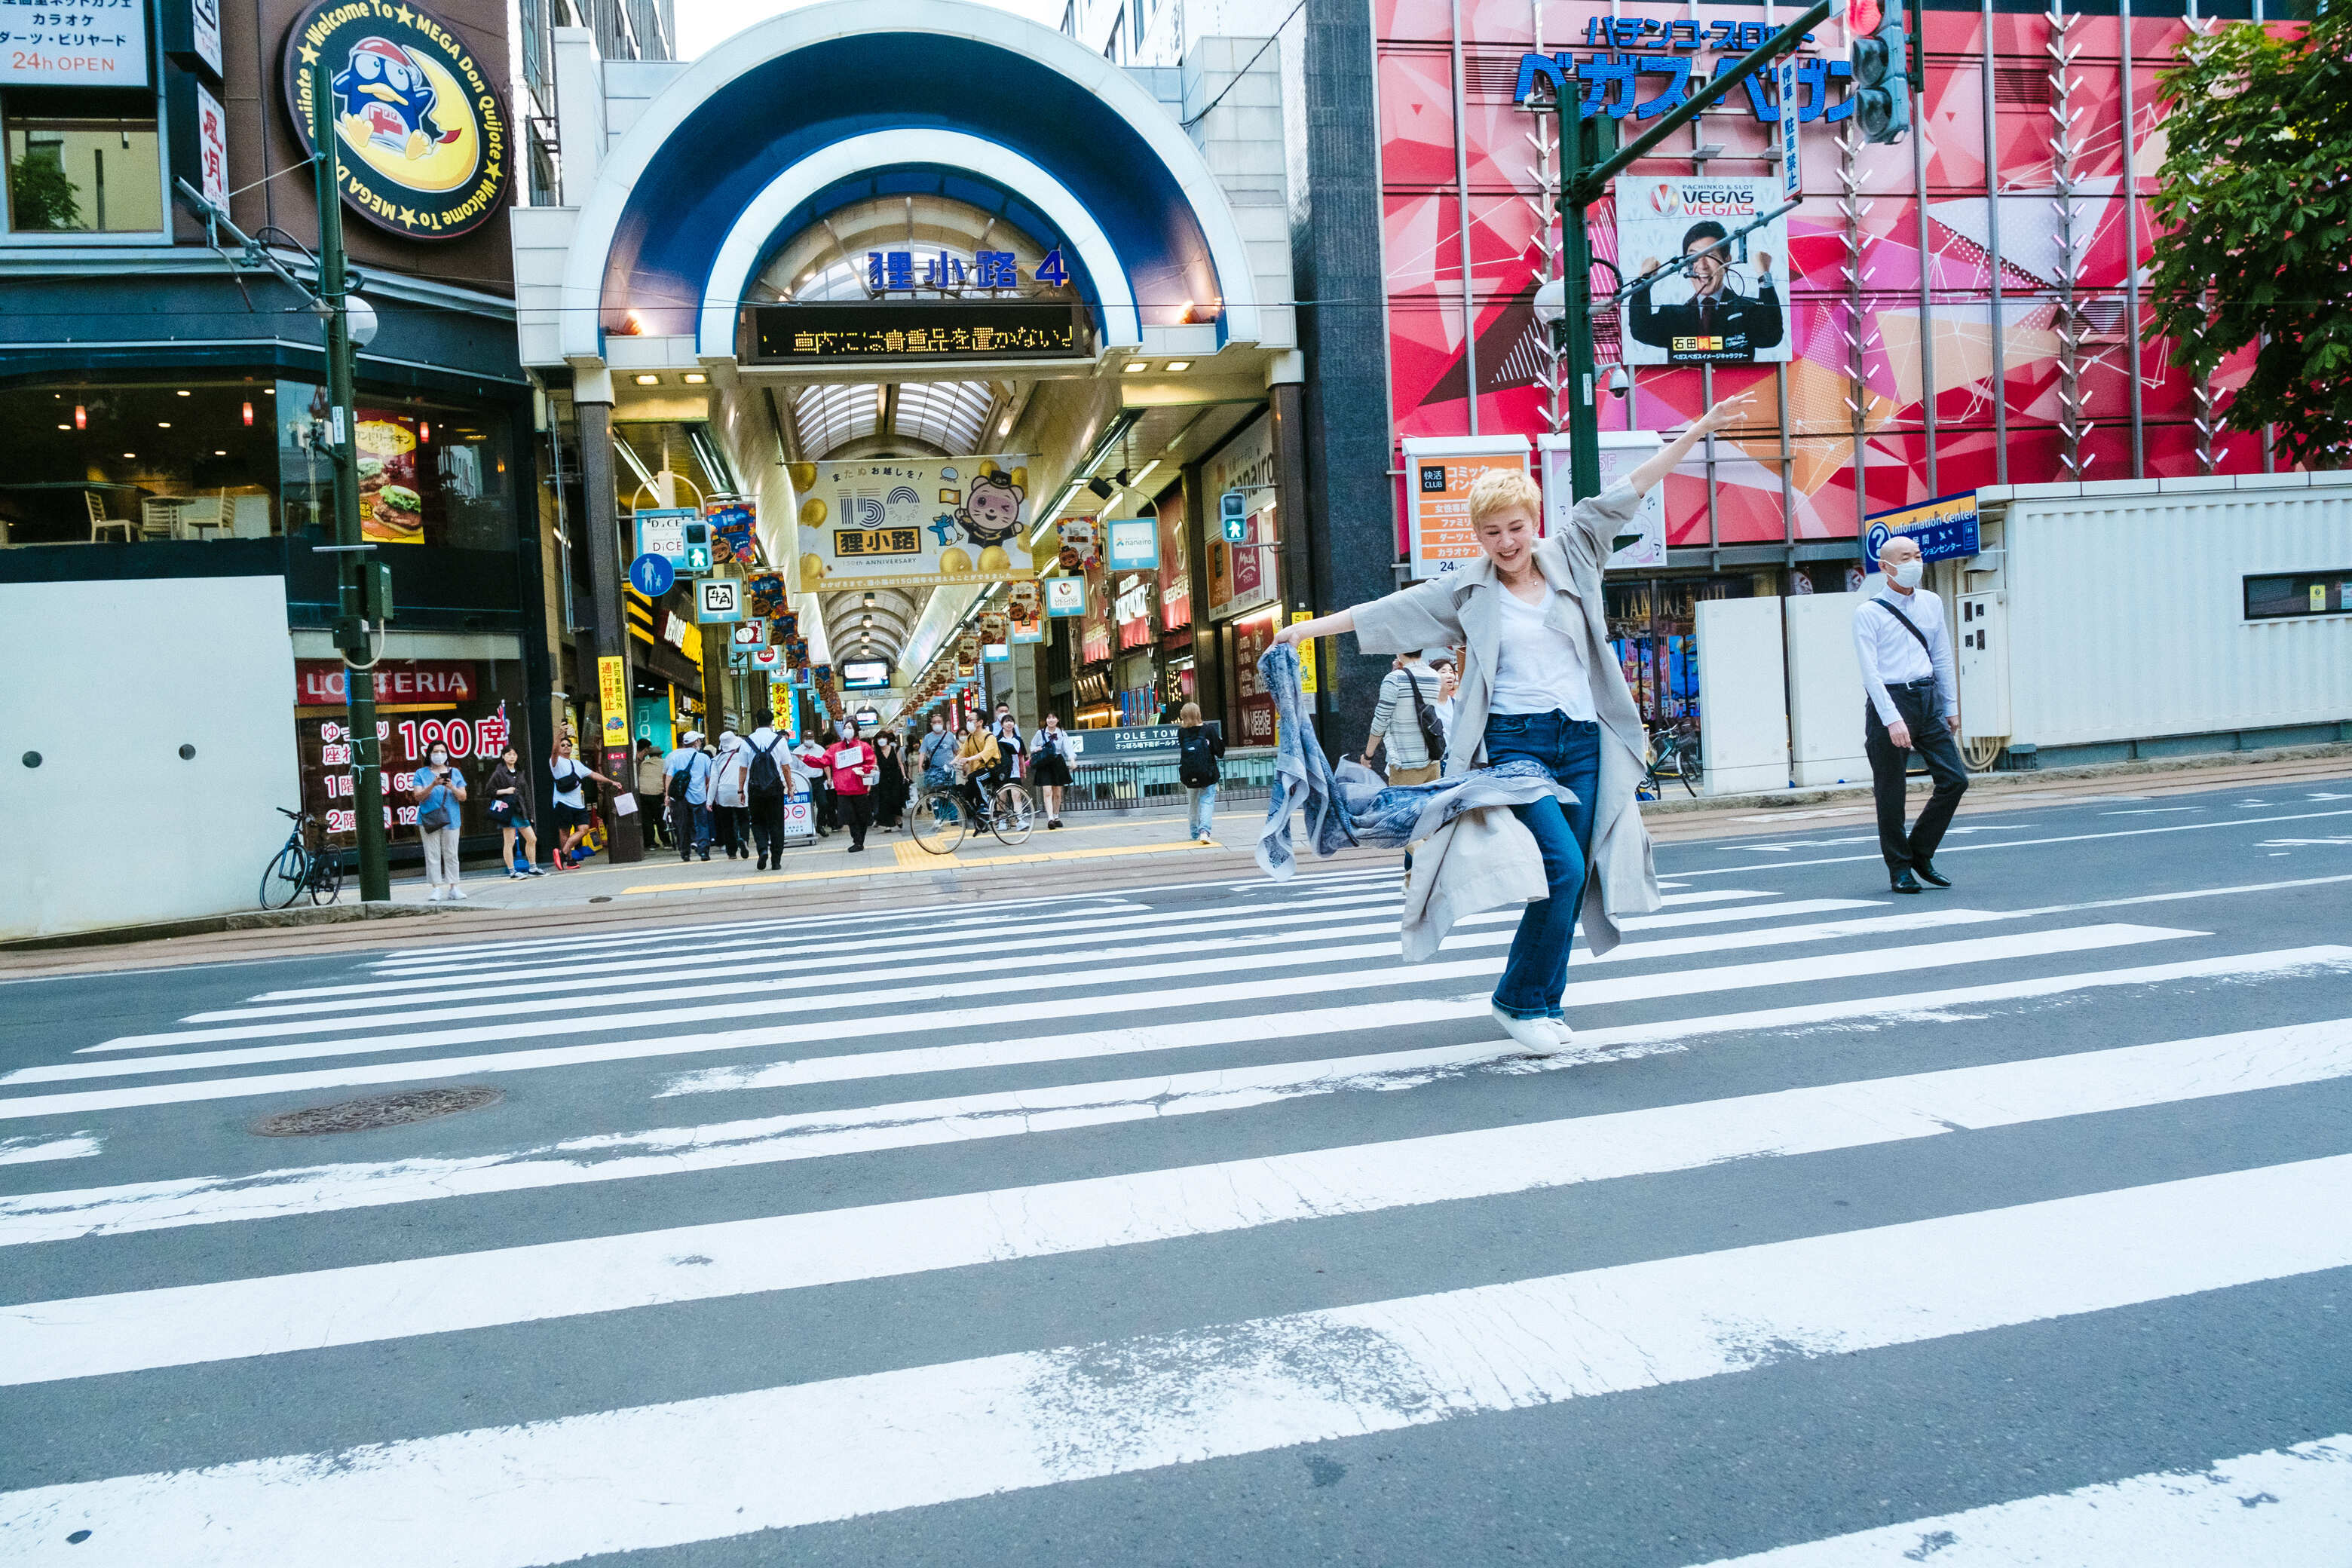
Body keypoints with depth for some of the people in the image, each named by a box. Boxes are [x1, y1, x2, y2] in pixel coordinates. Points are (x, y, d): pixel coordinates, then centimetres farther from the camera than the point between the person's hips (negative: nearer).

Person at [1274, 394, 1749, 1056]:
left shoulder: (1570, 557, 10)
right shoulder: (1465, 590, 5)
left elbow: (1625, 496, 12)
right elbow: (1388, 611, 6)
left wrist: (1699, 430, 14)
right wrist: (1309, 627, 4)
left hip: (1583, 741, 4)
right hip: (1513, 741, -4)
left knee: (1574, 876, 4)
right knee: (1563, 865, -17)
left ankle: (1544, 1003, 19)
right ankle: (1519, 1001, -1)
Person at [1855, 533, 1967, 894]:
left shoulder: (1932, 604, 13)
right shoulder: (1868, 612, -6)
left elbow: (1943, 658, 18)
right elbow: (1870, 671, -13)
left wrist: (1951, 707, 15)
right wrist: (1892, 719, -21)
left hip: (1928, 698, 5)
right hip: (1889, 701, -5)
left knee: (1954, 779, 0)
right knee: (1891, 794, 0)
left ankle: (1920, 853, 16)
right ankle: (1900, 870, 12)